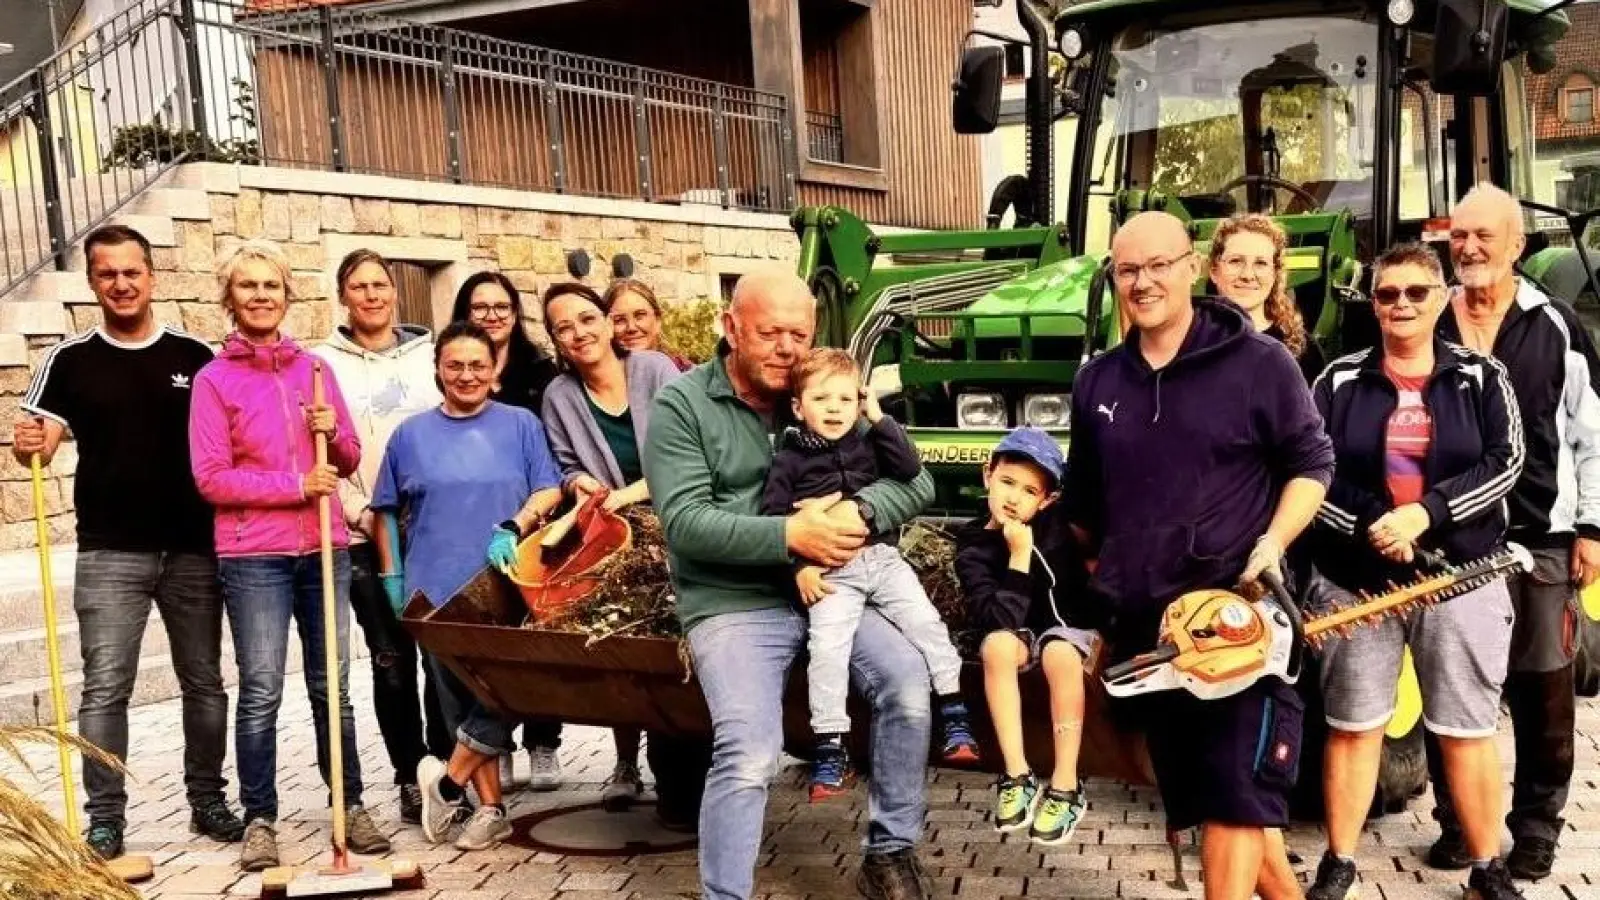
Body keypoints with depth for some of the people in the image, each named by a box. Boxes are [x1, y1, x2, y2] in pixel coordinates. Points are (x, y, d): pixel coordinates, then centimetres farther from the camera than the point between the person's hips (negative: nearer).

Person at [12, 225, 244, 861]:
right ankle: (105, 821, 7)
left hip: (194, 548, 2)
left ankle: (207, 800, 23)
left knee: (204, 682, 10)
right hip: (110, 553, -1)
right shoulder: (70, 361, 2)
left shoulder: (196, 357, 4)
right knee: (105, 689, -2)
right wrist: (26, 445, -25)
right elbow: (37, 443, -2)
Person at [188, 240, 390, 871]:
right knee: (261, 693, 0)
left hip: (325, 548, 3)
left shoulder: (314, 368, 10)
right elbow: (211, 477, -7)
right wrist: (297, 485, -14)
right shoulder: (213, 380, -1)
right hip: (254, 557, -3)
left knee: (333, 686, 9)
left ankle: (352, 806, 18)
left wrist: (334, 432, -8)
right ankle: (260, 820, 13)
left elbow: (349, 461, 13)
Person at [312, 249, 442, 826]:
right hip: (365, 532, -1)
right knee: (392, 658, 1)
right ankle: (411, 776, 13)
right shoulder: (325, 362, 6)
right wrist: (361, 513, -8)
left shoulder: (428, 352, 11)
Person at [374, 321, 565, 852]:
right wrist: (392, 577, 8)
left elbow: (550, 491, 0)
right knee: (462, 700, 5)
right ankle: (491, 808, 15)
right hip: (438, 591, 2)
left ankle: (448, 783, 13)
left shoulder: (521, 425, 5)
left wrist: (512, 529, -17)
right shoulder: (411, 434, 9)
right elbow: (387, 511, 14)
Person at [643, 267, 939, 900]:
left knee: (908, 682, -19)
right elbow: (685, 522, -13)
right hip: (734, 604, -3)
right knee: (748, 753, -23)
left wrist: (860, 511, -17)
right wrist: (789, 536, -22)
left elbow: (916, 481, 4)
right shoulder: (680, 406, -1)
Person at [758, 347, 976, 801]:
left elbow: (910, 469, -4)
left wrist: (880, 419, -6)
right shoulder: (788, 459, 1)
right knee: (826, 650, -16)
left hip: (883, 557, 3)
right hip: (831, 572, -3)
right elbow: (773, 519, -1)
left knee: (927, 623, -8)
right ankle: (829, 750, -9)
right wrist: (799, 566, -9)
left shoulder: (869, 442, 9)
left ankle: (954, 715, 3)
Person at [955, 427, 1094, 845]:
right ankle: (1016, 776, -24)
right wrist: (1019, 557, -27)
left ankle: (1065, 787, -24)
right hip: (1018, 632, 1)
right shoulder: (973, 545, -13)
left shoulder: (1056, 528, -11)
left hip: (1067, 623, 0)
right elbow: (1001, 620, -22)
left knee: (1060, 654, -32)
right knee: (997, 645, -31)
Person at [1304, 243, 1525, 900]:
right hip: (1356, 580, 0)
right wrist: (1366, 527, -17)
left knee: (1468, 732, 7)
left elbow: (1504, 463, -7)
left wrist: (1426, 513, -19)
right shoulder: (1341, 380, 3)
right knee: (1352, 726, 8)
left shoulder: (1480, 377, 4)